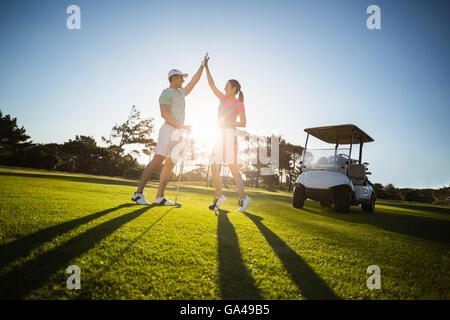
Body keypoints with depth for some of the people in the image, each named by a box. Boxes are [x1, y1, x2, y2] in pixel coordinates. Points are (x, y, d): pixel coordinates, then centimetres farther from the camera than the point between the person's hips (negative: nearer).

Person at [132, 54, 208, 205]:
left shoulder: (181, 93, 23)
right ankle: (138, 193, -14)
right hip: (169, 130, -9)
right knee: (157, 160, -17)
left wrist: (202, 65, 29)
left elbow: (194, 82, 31)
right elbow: (164, 114, -16)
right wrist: (181, 126, -20)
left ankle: (159, 197, 2)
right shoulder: (166, 93, -3)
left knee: (170, 164, 2)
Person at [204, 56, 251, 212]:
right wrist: (206, 67, 17)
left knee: (233, 167, -11)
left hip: (230, 135, -7)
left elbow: (243, 123, -5)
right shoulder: (223, 99, 15)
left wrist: (229, 122, -17)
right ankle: (219, 196, 11)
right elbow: (212, 85, 19)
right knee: (214, 167, 2)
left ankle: (243, 197, -4)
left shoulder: (239, 104, -3)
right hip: (220, 136, 7)